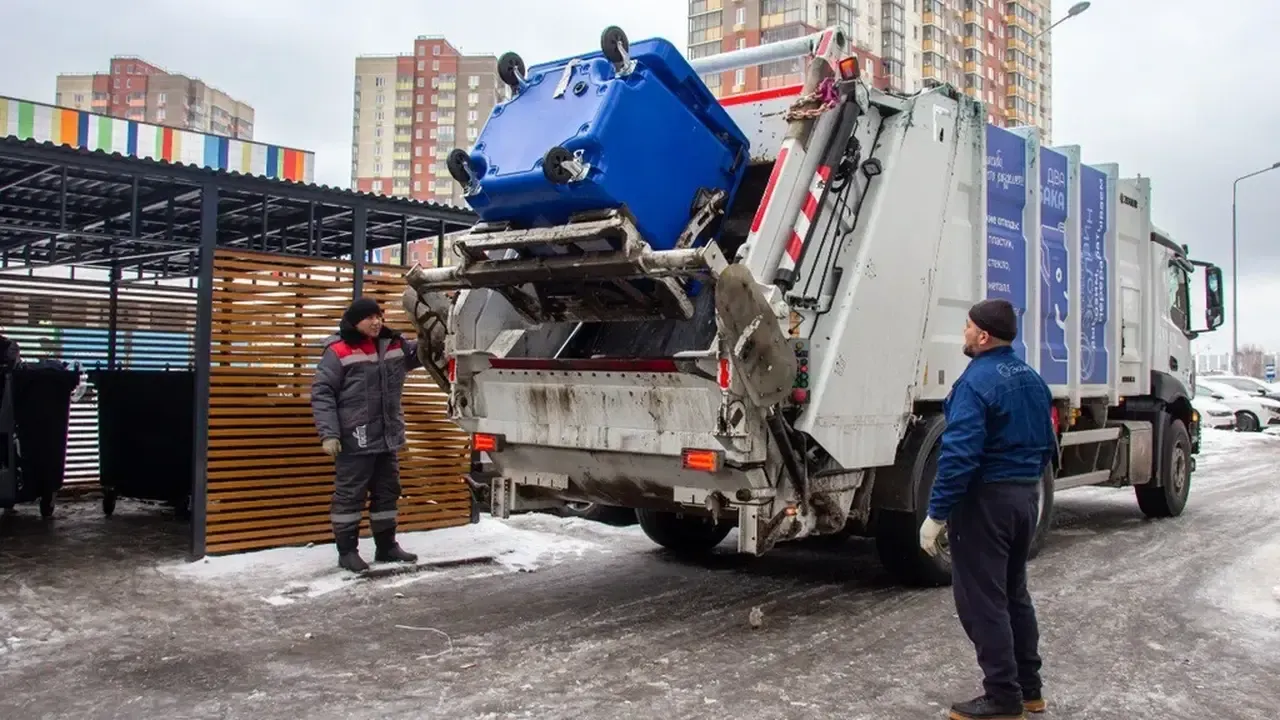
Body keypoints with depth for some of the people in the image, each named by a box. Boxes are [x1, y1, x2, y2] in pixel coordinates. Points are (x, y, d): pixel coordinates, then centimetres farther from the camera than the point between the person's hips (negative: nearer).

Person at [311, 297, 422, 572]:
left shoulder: (394, 346, 8)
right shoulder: (339, 352, -10)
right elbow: (322, 394, -10)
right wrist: (328, 434, -17)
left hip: (387, 438, 7)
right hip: (354, 441, -7)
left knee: (387, 492, 14)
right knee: (350, 495, 1)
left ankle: (386, 546, 26)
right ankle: (347, 551, 11)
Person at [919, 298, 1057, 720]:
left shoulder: (977, 381, -19)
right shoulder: (1033, 380, 10)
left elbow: (959, 456, -24)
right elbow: (1048, 445, 17)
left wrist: (936, 514, -20)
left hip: (985, 499, -9)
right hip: (1026, 496, 9)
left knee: (982, 601, -1)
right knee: (1014, 593, 19)